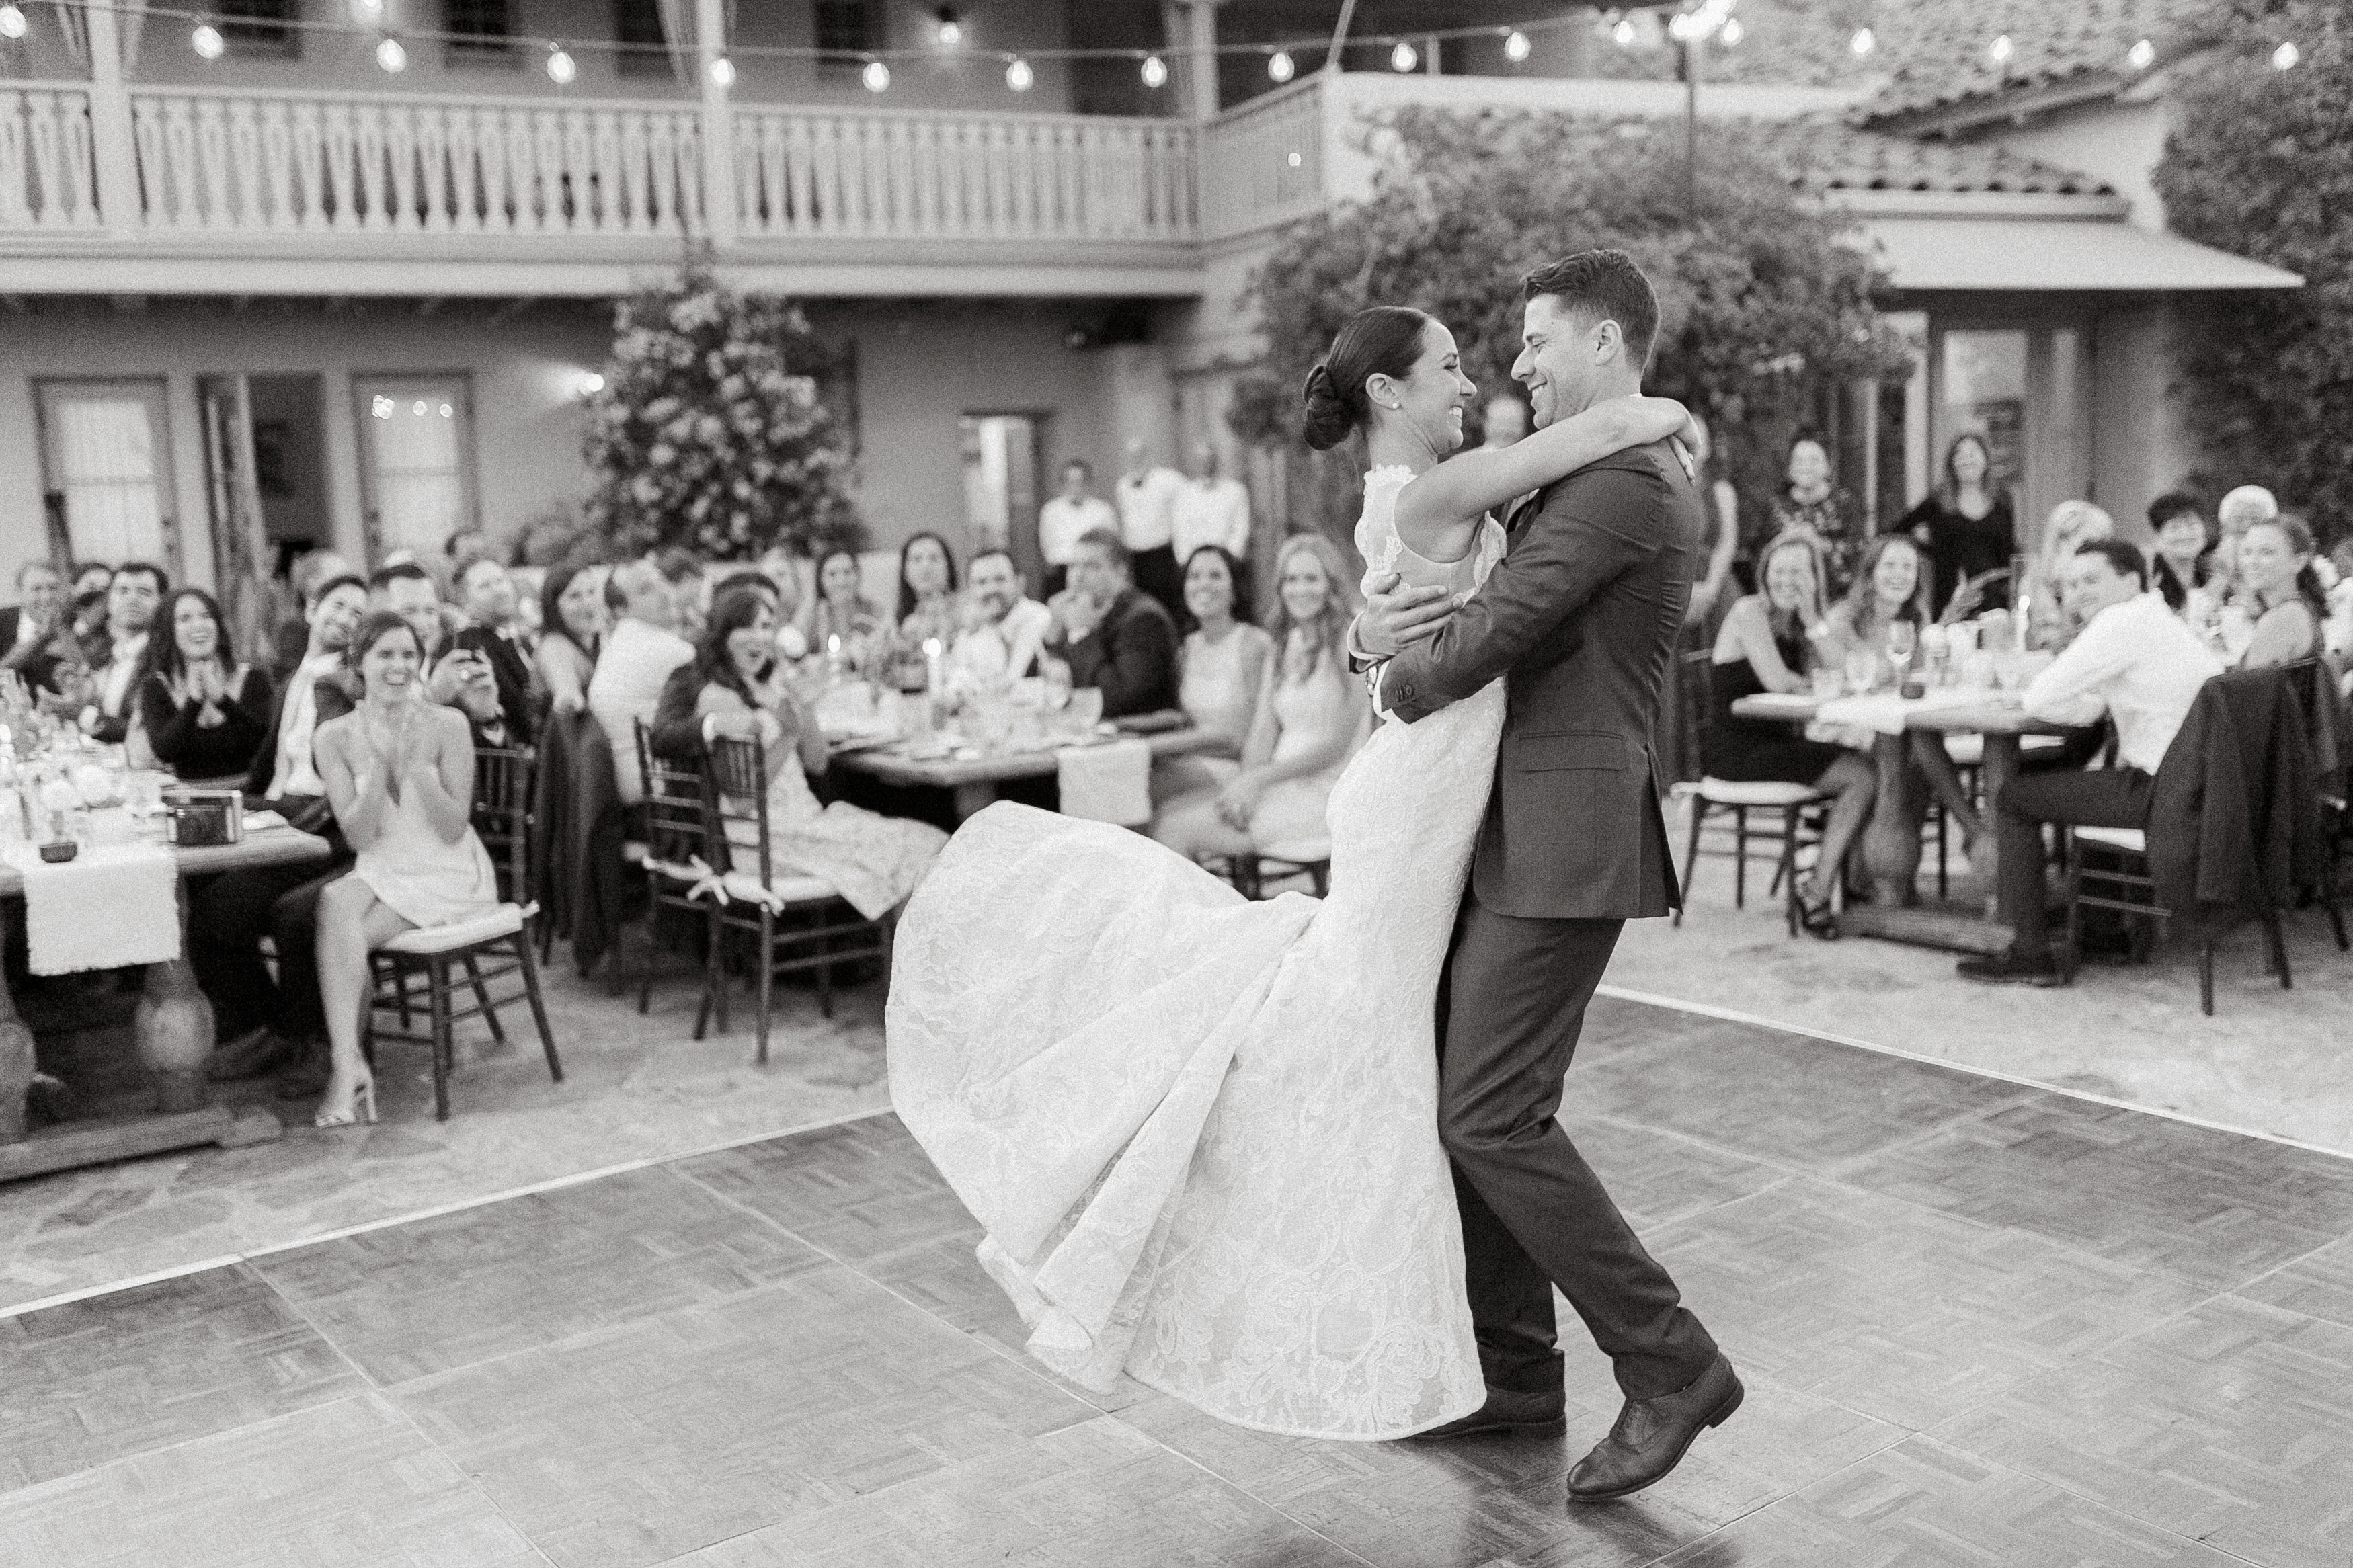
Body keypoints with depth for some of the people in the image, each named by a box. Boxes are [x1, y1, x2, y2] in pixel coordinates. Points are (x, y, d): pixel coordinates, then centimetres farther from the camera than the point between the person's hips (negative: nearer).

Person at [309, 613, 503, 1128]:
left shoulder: (447, 725, -10)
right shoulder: (336, 736, -2)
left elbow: (453, 829, -10)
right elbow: (359, 836, -8)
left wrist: (416, 768, -24)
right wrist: (379, 765, -21)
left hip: (449, 877, -3)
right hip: (380, 873, 3)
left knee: (346, 938, -24)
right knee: (334, 902, -29)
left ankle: (347, 1065, -13)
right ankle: (349, 1065, -29)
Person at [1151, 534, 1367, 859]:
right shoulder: (1284, 647, 17)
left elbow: (1337, 742, -12)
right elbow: (1262, 734, 11)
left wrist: (1257, 780, -15)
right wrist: (1246, 785, -10)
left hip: (1323, 795, -7)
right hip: (1279, 787, 7)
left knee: (1176, 830, -18)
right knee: (1163, 817, -11)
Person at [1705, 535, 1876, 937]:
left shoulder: (1803, 621, 15)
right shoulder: (1749, 611, -8)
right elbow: (1777, 681, -19)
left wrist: (1813, 620, -6)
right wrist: (1812, 684, 0)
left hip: (1773, 742, 8)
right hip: (1736, 750, -8)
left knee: (1867, 767, -10)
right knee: (1862, 776, -17)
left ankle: (1819, 886, -4)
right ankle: (1816, 891, -9)